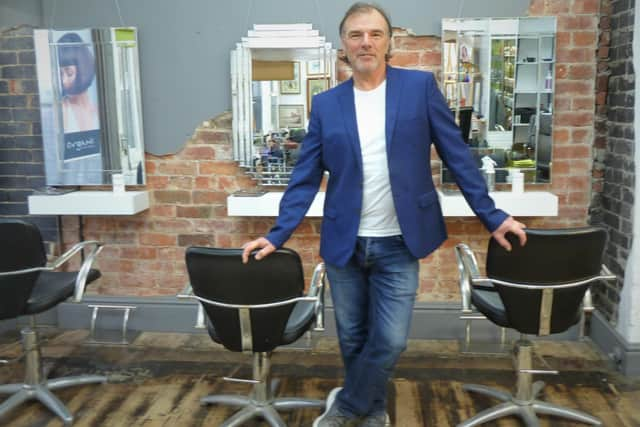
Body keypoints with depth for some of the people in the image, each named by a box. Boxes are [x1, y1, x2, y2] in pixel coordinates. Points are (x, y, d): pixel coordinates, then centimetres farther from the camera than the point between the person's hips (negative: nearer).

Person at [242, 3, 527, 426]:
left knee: (390, 341, -2)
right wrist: (278, 235, -6)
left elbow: (457, 155, 0)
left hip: (398, 244, -1)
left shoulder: (421, 86, -1)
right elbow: (306, 178, 2)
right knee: (353, 339, 14)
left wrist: (492, 216, -3)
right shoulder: (326, 104, 3)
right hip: (344, 243, 2)